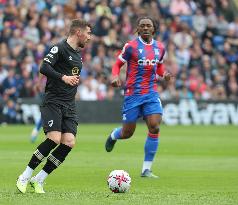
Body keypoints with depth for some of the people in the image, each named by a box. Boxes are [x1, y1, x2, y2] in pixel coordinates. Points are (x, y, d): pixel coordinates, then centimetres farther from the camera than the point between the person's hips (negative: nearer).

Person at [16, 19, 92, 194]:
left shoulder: (78, 54, 20)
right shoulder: (60, 48, -7)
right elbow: (44, 68, -19)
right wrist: (63, 77, -27)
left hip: (69, 106, 8)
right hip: (53, 102, -8)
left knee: (69, 143, -9)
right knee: (54, 139, -23)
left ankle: (38, 180, -1)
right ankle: (25, 177, -10)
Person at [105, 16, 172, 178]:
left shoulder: (160, 48, 7)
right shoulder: (131, 46, -6)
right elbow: (117, 65, 2)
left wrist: (163, 76, 1)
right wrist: (115, 77, -19)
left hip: (151, 93, 3)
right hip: (133, 93, -3)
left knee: (155, 127, -15)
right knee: (127, 133, 3)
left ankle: (146, 169, -5)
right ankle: (114, 135, 44)